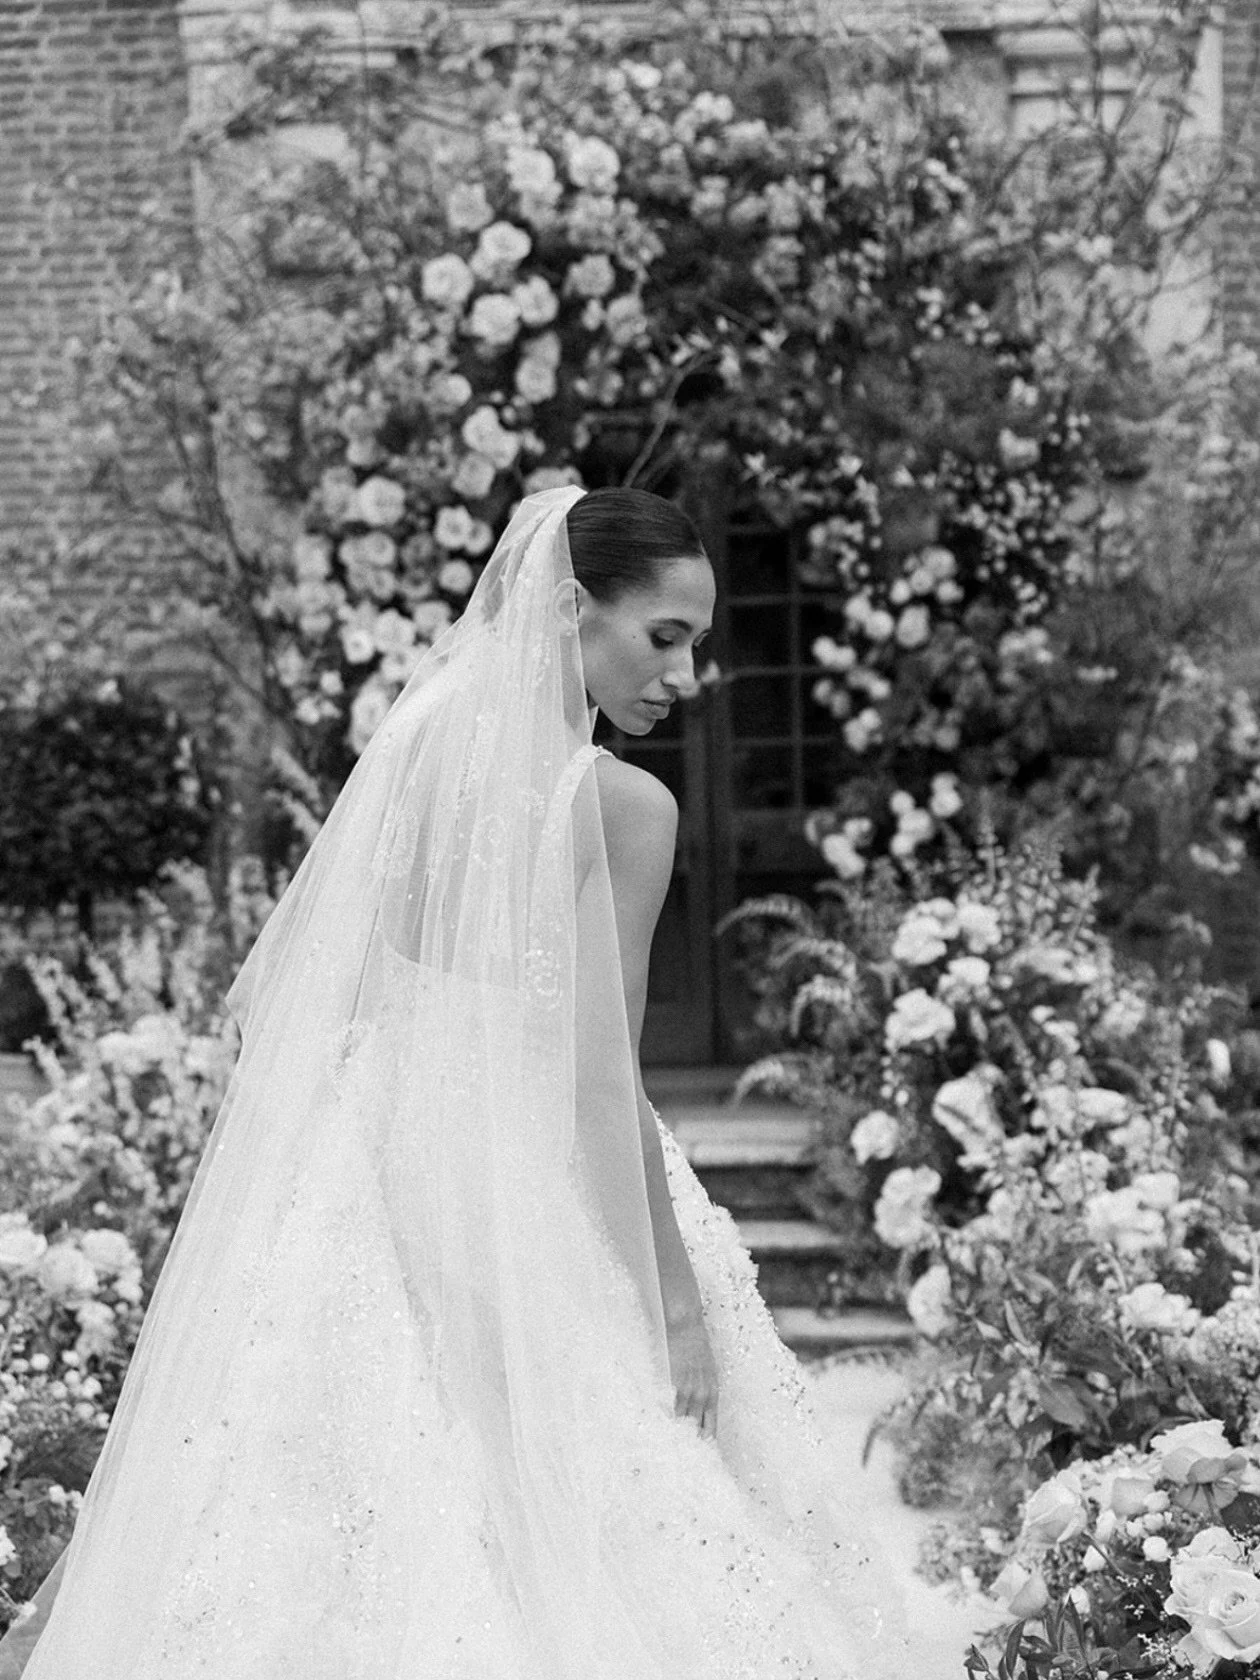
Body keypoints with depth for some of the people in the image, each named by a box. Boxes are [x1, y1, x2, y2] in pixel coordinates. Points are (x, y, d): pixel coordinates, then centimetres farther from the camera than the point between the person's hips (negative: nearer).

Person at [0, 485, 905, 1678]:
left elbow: (268, 996, 8)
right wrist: (676, 1294, -10)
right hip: (541, 1213, -6)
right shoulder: (625, 806, -15)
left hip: (377, 1168, 6)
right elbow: (601, 1080, -17)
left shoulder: (414, 744, 2)